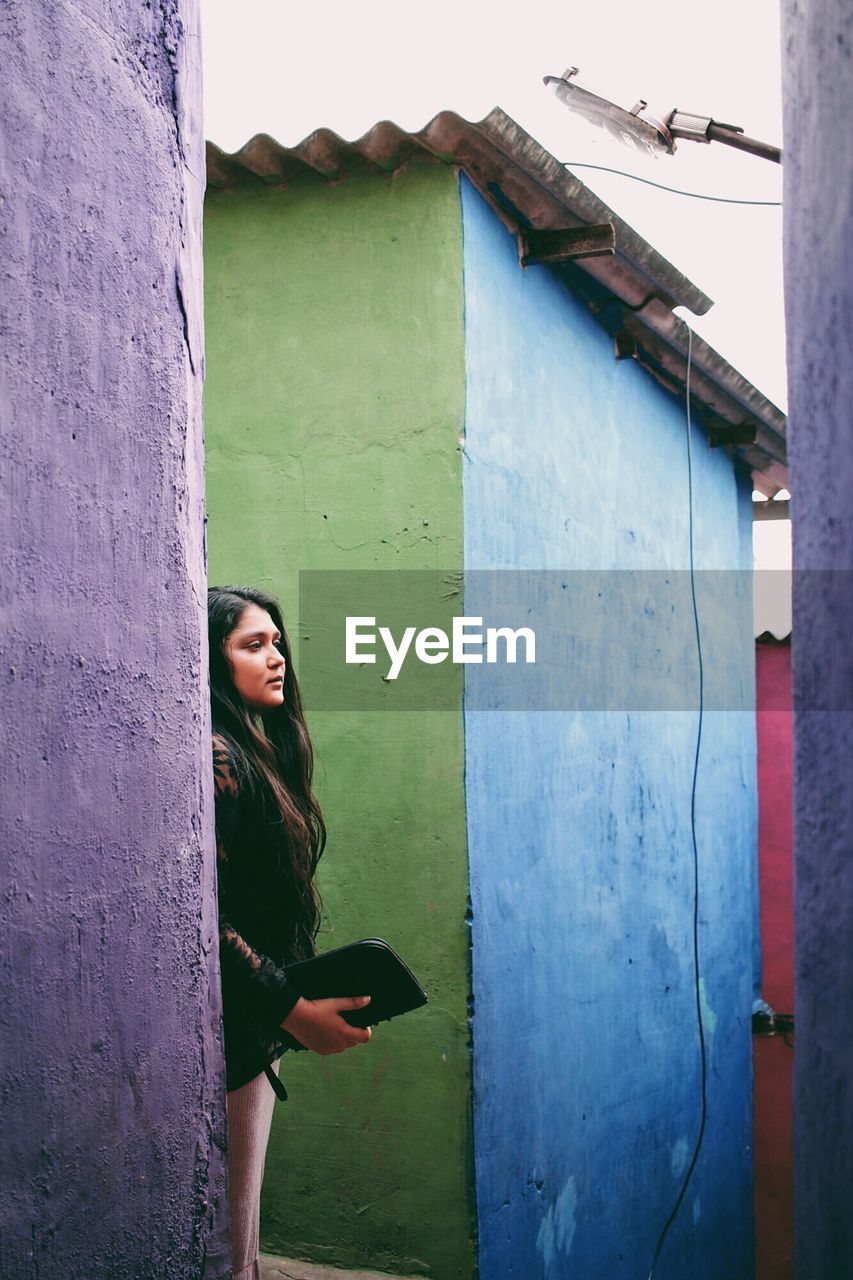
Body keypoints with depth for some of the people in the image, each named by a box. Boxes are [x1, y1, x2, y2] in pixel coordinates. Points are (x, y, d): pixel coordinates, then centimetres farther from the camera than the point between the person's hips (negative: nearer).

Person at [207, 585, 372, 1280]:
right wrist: (293, 1009, -23)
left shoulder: (257, 752, 12)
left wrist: (305, 994, 9)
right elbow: (200, 917, -24)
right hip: (229, 1038, -9)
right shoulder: (216, 757, -17)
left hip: (258, 1032, 9)